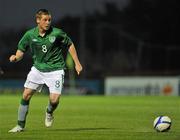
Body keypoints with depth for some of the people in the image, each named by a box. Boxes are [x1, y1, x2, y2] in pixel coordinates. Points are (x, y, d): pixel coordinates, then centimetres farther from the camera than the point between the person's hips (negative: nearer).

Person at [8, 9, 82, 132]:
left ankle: (49, 113, 24)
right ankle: (21, 125, 8)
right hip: (38, 69, 2)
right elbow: (21, 50, 5)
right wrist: (16, 57, -18)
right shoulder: (30, 35, -7)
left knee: (54, 100, -13)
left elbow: (70, 45, 2)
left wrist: (77, 63, 3)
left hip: (55, 70, -2)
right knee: (26, 95, -5)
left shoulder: (57, 33, -13)